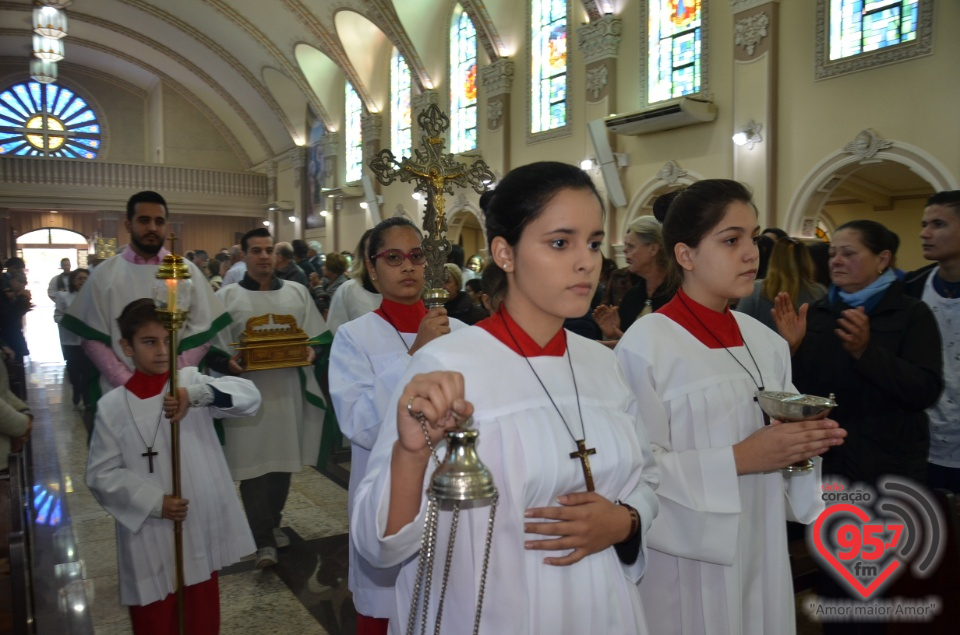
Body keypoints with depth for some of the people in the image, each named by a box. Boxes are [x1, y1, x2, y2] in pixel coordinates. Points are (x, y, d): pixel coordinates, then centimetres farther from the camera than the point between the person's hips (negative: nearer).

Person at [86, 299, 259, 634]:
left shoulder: (191, 382, -4)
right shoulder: (113, 405, -5)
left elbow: (249, 396, -16)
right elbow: (101, 474, -3)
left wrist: (195, 394, -32)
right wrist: (154, 502, -15)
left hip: (202, 528, 1)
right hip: (150, 538, -1)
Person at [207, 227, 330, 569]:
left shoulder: (297, 292, 8)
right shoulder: (226, 297, 1)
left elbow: (318, 336, 8)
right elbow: (213, 349, -1)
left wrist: (311, 351, -13)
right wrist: (228, 363, -21)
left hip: (289, 391, 3)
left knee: (283, 461, 14)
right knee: (253, 465, -1)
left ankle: (272, 522, 34)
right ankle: (263, 540, 10)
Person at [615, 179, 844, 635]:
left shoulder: (766, 342, 4)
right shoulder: (645, 344, -16)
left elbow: (780, 438, 14)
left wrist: (804, 444, -7)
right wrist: (738, 460, -23)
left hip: (761, 552, 6)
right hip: (686, 561, -6)